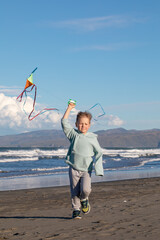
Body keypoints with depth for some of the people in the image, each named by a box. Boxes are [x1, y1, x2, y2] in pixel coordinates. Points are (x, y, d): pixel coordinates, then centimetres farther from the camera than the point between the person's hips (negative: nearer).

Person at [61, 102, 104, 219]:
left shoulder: (92, 138, 2)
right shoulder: (73, 134, 5)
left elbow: (99, 153, 6)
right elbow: (64, 122, 0)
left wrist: (98, 169, -2)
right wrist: (69, 108, -1)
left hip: (86, 170, -1)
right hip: (74, 168, 1)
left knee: (85, 189, -18)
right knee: (75, 192, 1)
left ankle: (84, 199, 14)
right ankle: (76, 210, 16)